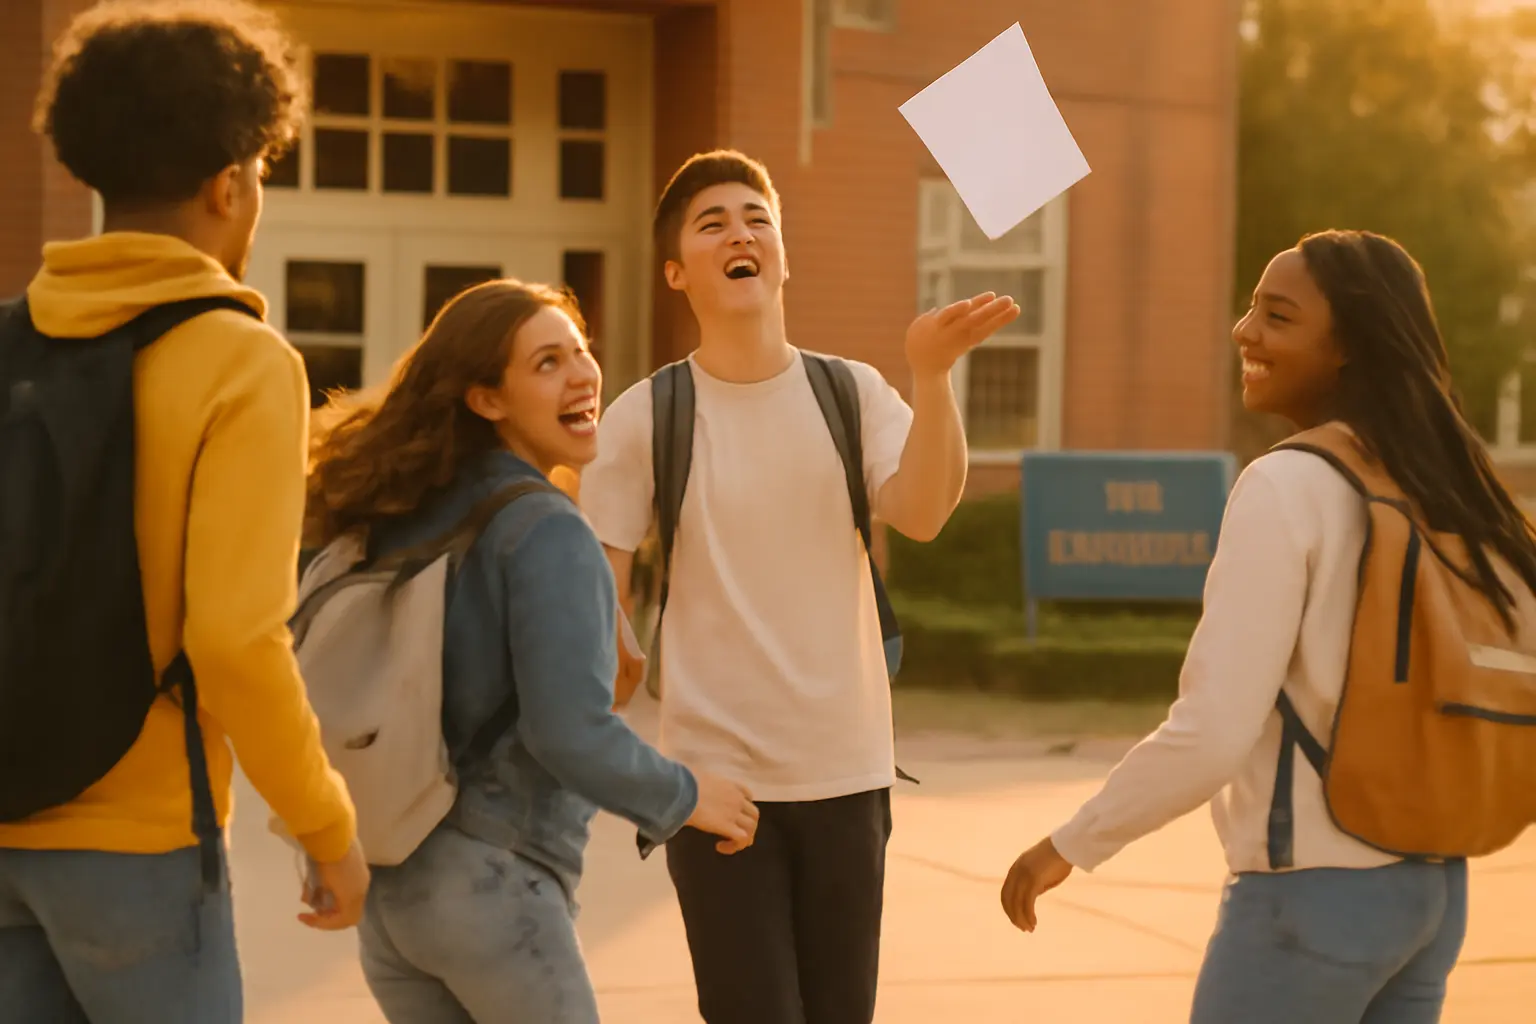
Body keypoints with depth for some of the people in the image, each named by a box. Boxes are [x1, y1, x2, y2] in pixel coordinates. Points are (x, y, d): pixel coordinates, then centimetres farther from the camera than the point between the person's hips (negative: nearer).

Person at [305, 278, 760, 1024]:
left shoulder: (400, 517, 8)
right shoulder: (546, 531, -15)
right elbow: (572, 734, -23)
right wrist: (684, 799, -7)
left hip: (383, 885, 7)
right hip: (494, 881, -7)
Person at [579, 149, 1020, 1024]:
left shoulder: (854, 393, 0)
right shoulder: (646, 417, -5)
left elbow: (922, 514, -16)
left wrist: (932, 372, -29)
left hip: (847, 770, 3)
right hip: (714, 772, -2)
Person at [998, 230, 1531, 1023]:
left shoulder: (1287, 485, -15)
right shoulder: (1447, 488, 6)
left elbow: (1213, 731, -19)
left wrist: (1071, 845, -8)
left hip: (1313, 891, -7)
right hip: (1433, 886, 7)